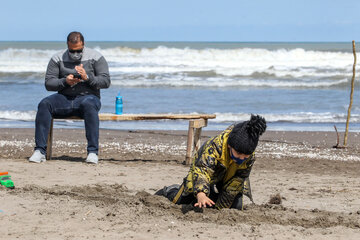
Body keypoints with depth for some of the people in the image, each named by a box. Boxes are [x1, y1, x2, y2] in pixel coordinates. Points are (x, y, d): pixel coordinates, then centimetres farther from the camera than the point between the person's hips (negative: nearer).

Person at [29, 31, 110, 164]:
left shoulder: (95, 57, 4)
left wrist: (87, 78, -19)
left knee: (89, 105, -39)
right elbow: (48, 83, 3)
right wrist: (65, 81, -16)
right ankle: (39, 151, -28)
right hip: (64, 98, 2)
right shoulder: (58, 58, 7)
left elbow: (106, 81, -3)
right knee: (44, 104, -27)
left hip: (87, 96, -2)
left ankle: (93, 152, -38)